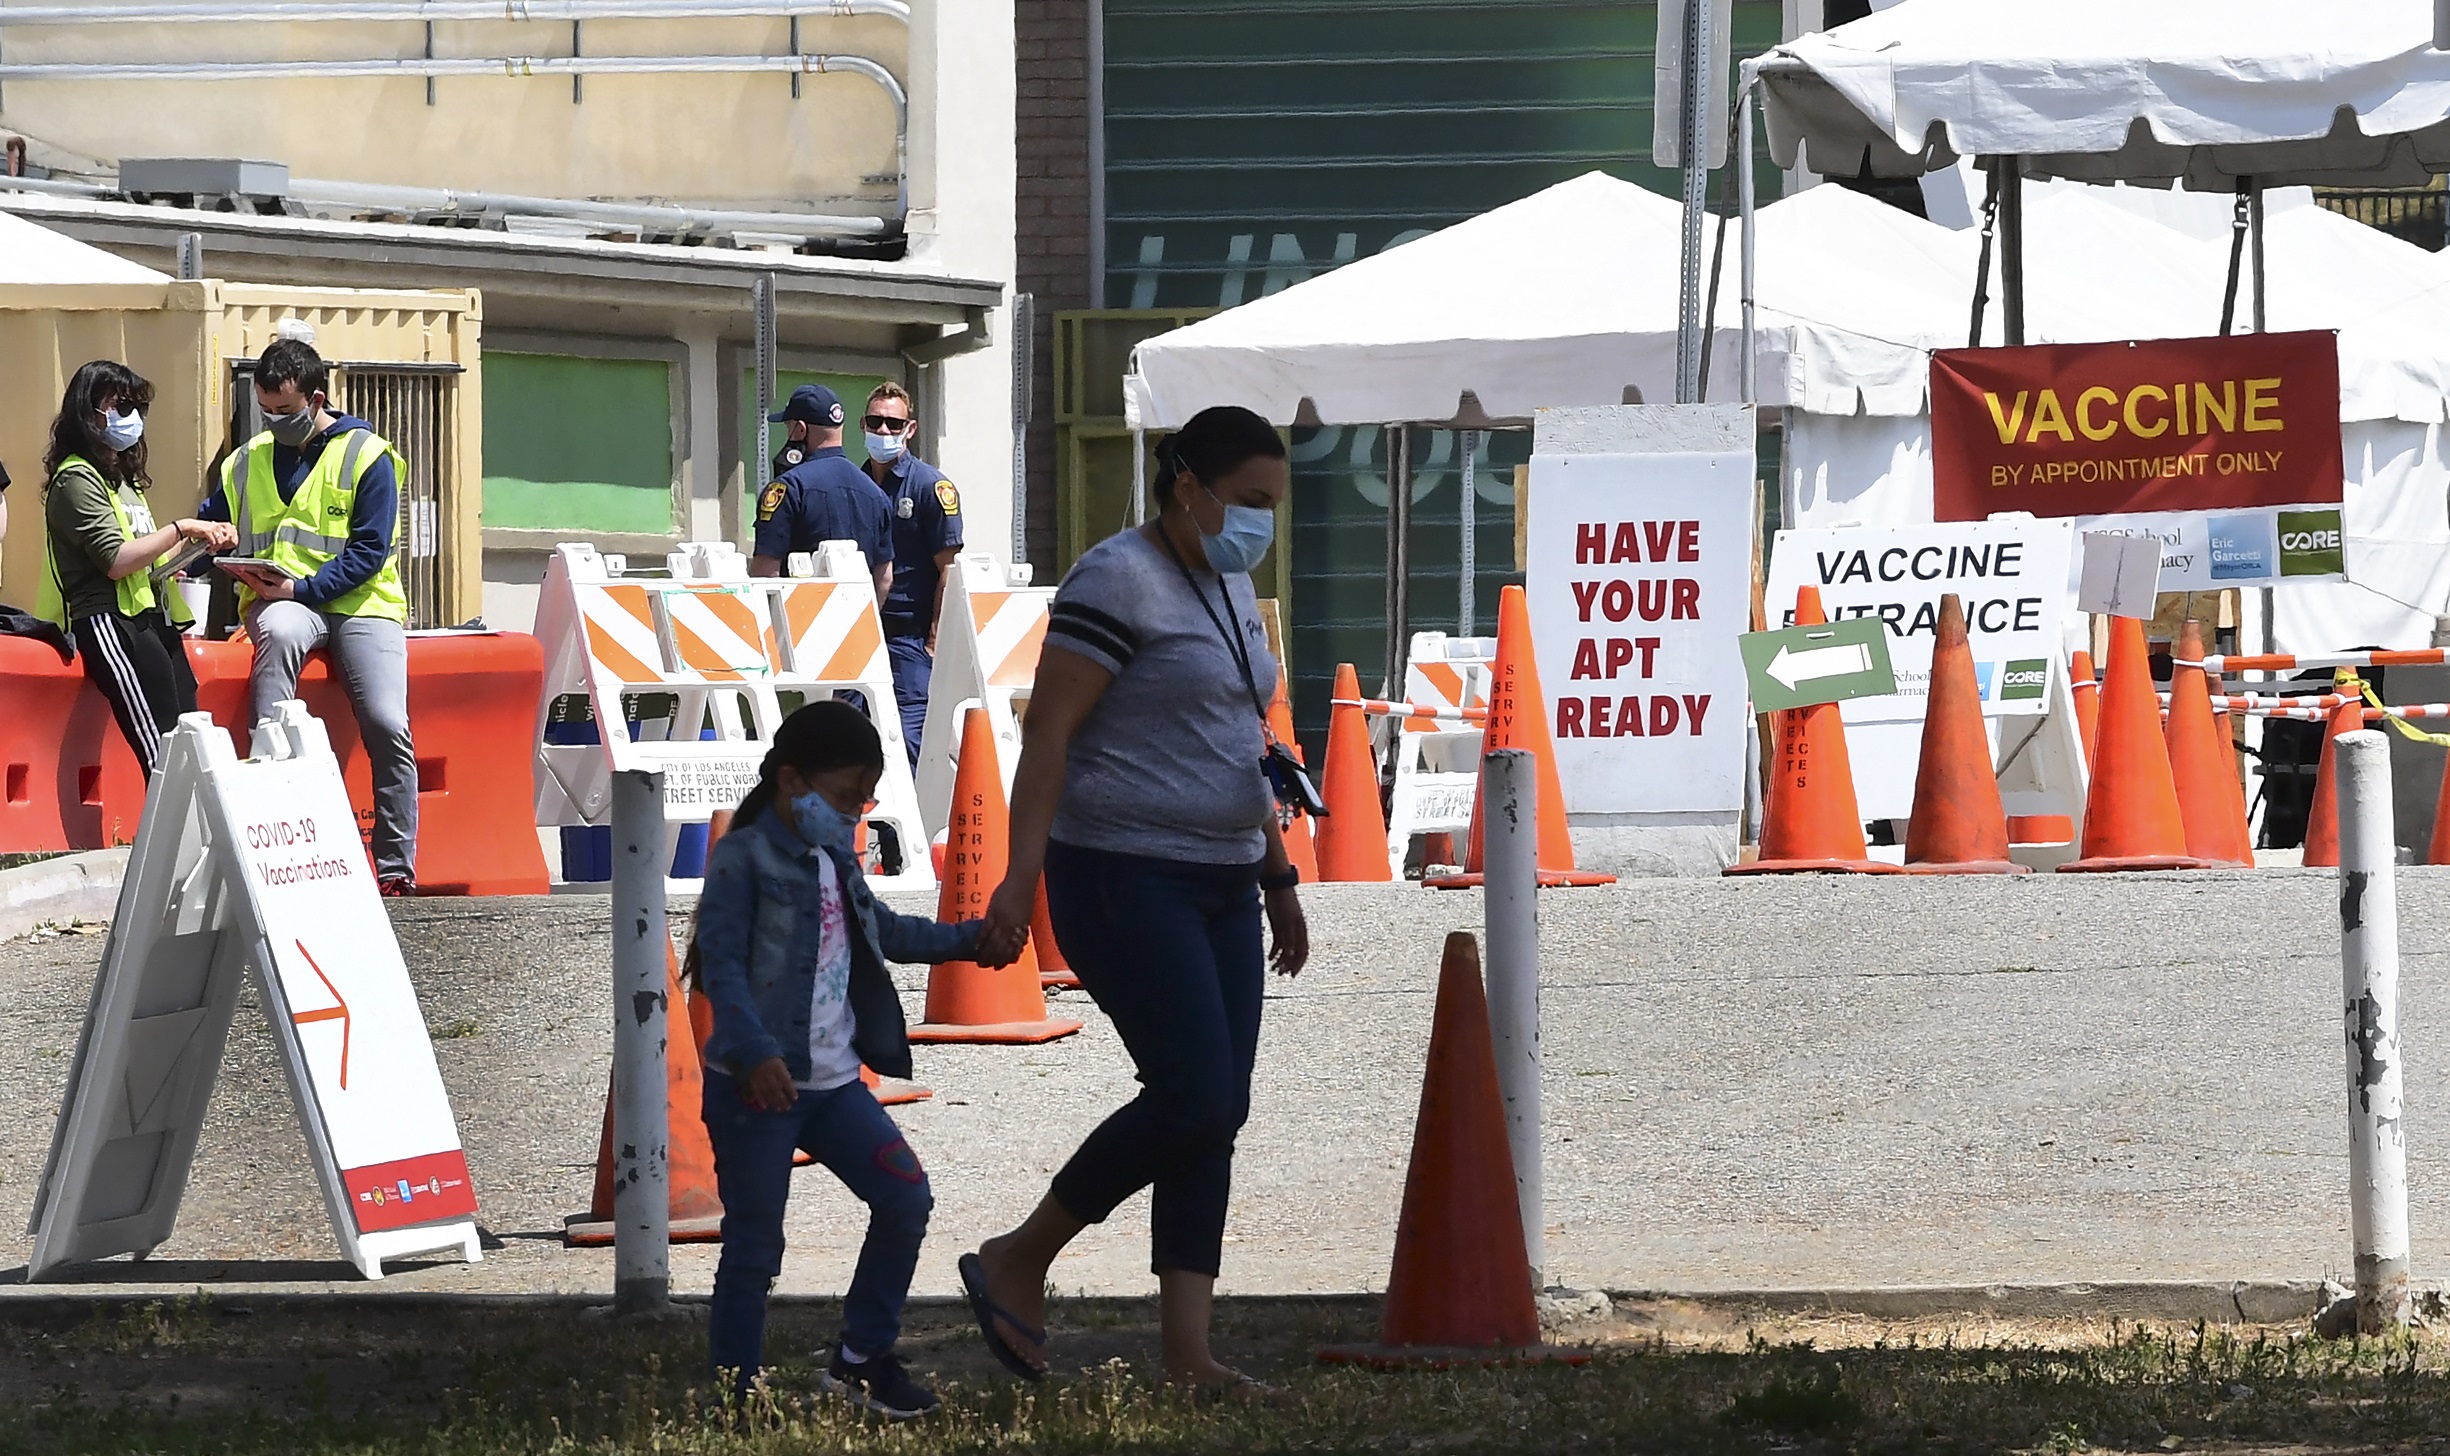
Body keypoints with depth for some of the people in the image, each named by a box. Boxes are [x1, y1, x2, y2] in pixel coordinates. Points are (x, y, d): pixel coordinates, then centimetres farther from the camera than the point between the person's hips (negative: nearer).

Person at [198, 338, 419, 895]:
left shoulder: (367, 457, 1)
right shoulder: (247, 462, 15)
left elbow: (370, 551, -5)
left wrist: (302, 588, -16)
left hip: (359, 603, -1)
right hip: (279, 604, 1)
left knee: (388, 725, -21)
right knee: (279, 632, -37)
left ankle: (396, 864, -9)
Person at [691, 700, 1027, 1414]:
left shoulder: (834, 861, 15)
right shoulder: (744, 858, -11)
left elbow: (883, 930, 32)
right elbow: (721, 964, -19)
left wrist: (968, 940, 24)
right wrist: (754, 1053, -30)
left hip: (834, 1082, 8)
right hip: (756, 1087, -8)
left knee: (906, 1198, 4)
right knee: (755, 1245, -3)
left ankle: (863, 1356, 17)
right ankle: (735, 1391, 7)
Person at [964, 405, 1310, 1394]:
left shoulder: (1224, 588, 14)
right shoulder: (1119, 583, -14)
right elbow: (1048, 729, -18)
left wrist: (1277, 877, 21)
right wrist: (1024, 872, -26)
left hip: (1212, 885, 9)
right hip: (1122, 880, -9)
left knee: (1217, 1112, 2)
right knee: (1194, 1099, -15)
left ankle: (1186, 1350, 1)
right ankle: (1017, 1264, 0)